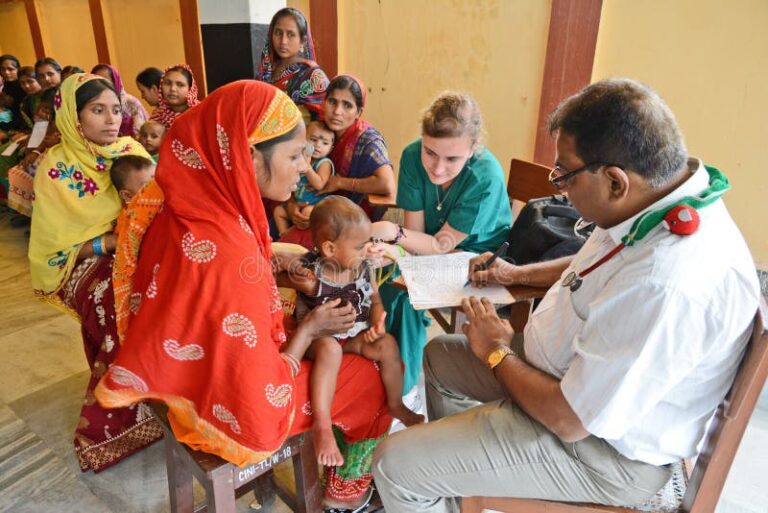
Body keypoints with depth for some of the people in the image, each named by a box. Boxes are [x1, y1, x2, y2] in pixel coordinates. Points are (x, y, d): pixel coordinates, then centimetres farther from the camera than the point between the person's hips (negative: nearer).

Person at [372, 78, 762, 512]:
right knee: (439, 355, 22)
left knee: (396, 464, -11)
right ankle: (451, 466, 43)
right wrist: (519, 273, 9)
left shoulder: (667, 286, -38)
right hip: (575, 365, 10)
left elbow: (569, 419, -29)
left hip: (600, 446, -9)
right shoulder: (665, 202, -7)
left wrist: (497, 351, -12)